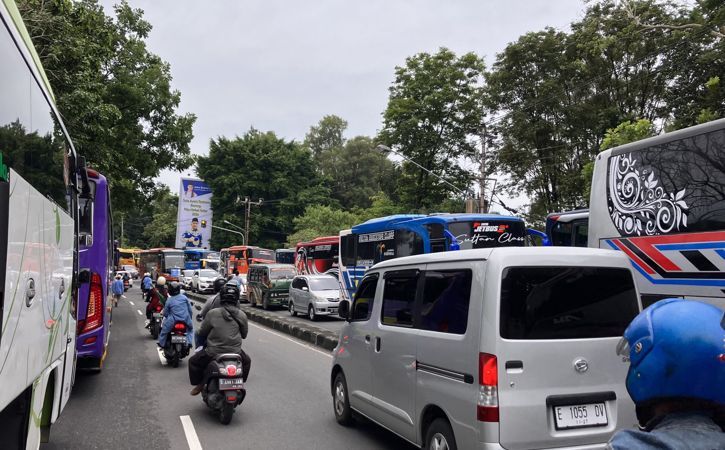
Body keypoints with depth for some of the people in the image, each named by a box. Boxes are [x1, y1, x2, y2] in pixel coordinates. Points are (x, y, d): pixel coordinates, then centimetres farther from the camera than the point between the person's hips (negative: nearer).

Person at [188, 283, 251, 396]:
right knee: (246, 361, 34)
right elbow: (244, 334, 11)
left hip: (213, 353, -2)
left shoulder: (212, 313, -9)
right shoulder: (242, 315, -2)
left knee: (193, 361, 24)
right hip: (235, 353, 2)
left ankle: (198, 384, 26)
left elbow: (202, 333, 1)